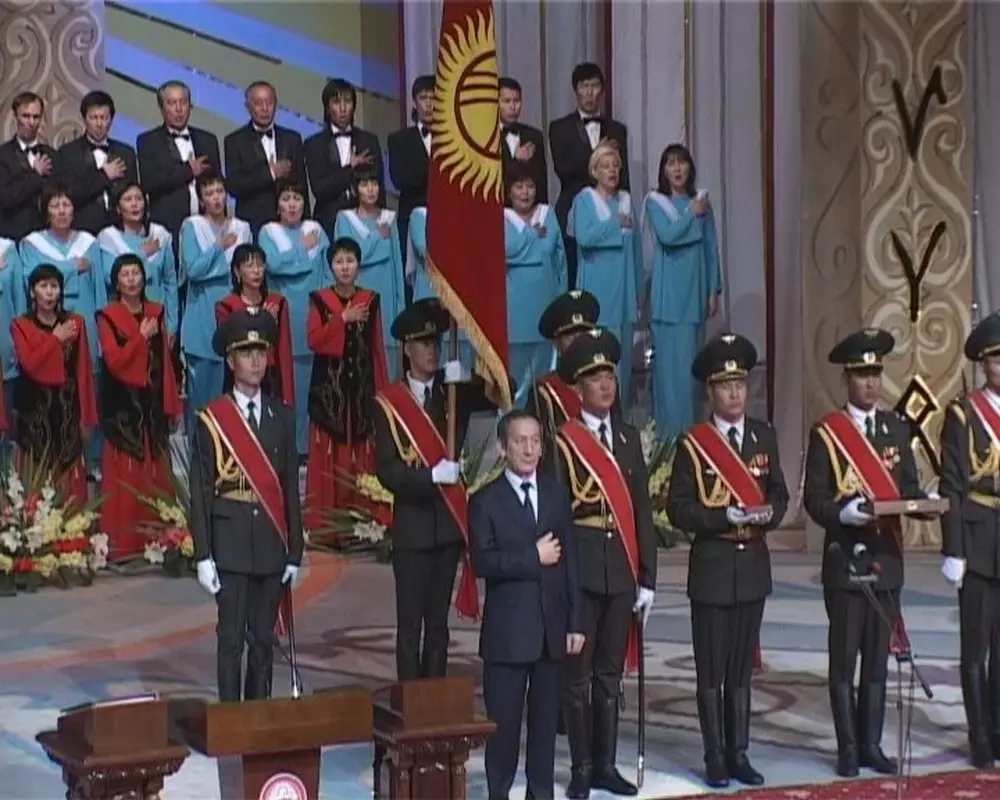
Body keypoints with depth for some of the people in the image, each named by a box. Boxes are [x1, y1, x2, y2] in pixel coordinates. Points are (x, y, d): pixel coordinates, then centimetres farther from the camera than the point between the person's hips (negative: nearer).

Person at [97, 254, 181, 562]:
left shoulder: (156, 312, 10)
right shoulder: (108, 317, -3)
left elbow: (165, 360, 9)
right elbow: (114, 361, -15)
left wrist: (171, 403, 7)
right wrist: (141, 337, -15)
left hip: (153, 402, 4)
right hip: (123, 404, -4)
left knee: (156, 470, 5)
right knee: (124, 472, -3)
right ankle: (121, 542, 0)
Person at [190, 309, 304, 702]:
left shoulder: (282, 417, 8)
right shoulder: (211, 419, -2)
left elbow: (291, 487, 9)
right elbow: (200, 492, -3)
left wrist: (294, 551, 6)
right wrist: (203, 556, -8)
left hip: (272, 544, 3)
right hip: (230, 545, -3)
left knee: (264, 639, 9)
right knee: (231, 639, -1)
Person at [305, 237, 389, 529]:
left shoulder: (371, 300, 8)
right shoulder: (319, 300, 3)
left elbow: (377, 348, 9)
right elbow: (313, 340, -10)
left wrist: (383, 390, 7)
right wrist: (343, 318, -16)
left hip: (361, 386, 2)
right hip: (329, 386, -2)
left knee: (362, 454, 1)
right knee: (329, 453, -3)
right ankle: (324, 524, 1)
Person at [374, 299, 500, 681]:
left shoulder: (455, 394, 5)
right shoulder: (389, 403, -5)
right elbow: (386, 471, -10)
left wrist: (467, 377, -20)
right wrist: (431, 475, -22)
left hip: (450, 521, 3)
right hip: (412, 525, -3)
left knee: (438, 621, 10)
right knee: (410, 624, 0)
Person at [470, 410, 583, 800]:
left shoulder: (557, 494, 9)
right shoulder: (485, 500, -3)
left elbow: (570, 560, 7)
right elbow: (483, 562, -15)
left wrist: (575, 621, 4)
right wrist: (533, 558, -14)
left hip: (551, 626, 4)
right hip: (507, 629, -4)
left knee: (545, 717, 9)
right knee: (503, 719, 1)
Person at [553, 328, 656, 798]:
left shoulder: (629, 438, 12)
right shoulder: (563, 442, -4)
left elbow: (642, 511, 11)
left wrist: (646, 577, 7)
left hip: (622, 570, 5)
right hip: (580, 569, -5)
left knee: (611, 673, 10)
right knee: (578, 675, 1)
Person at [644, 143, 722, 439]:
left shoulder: (701, 201, 9)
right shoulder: (655, 201, 0)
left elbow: (711, 248, 10)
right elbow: (667, 236, -18)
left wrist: (714, 291, 6)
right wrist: (692, 214, -5)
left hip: (694, 292, 3)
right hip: (667, 293, -3)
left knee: (691, 358, 6)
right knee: (668, 357, -5)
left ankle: (688, 424, 14)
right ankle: (670, 426, 0)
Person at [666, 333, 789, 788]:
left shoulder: (764, 437, 7)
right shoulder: (693, 443, -6)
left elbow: (779, 492, 12)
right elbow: (679, 508, -9)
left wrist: (769, 513, -10)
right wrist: (726, 516, -21)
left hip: (754, 564, 4)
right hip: (712, 565, -4)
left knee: (742, 667, 11)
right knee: (711, 669, 2)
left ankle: (739, 753, 18)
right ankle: (716, 758, 9)